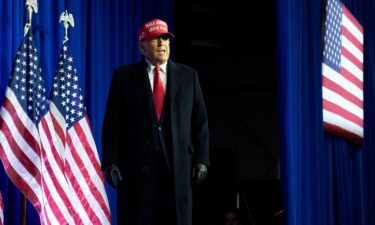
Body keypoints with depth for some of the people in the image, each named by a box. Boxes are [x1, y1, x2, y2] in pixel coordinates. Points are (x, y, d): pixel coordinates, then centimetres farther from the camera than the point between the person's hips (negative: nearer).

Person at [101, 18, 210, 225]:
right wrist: (110, 162, -7)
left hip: (177, 164, 1)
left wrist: (201, 159, 1)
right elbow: (112, 122, 3)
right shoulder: (124, 76, 8)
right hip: (136, 165, -1)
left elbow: (200, 121, 11)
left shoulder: (188, 75, 13)